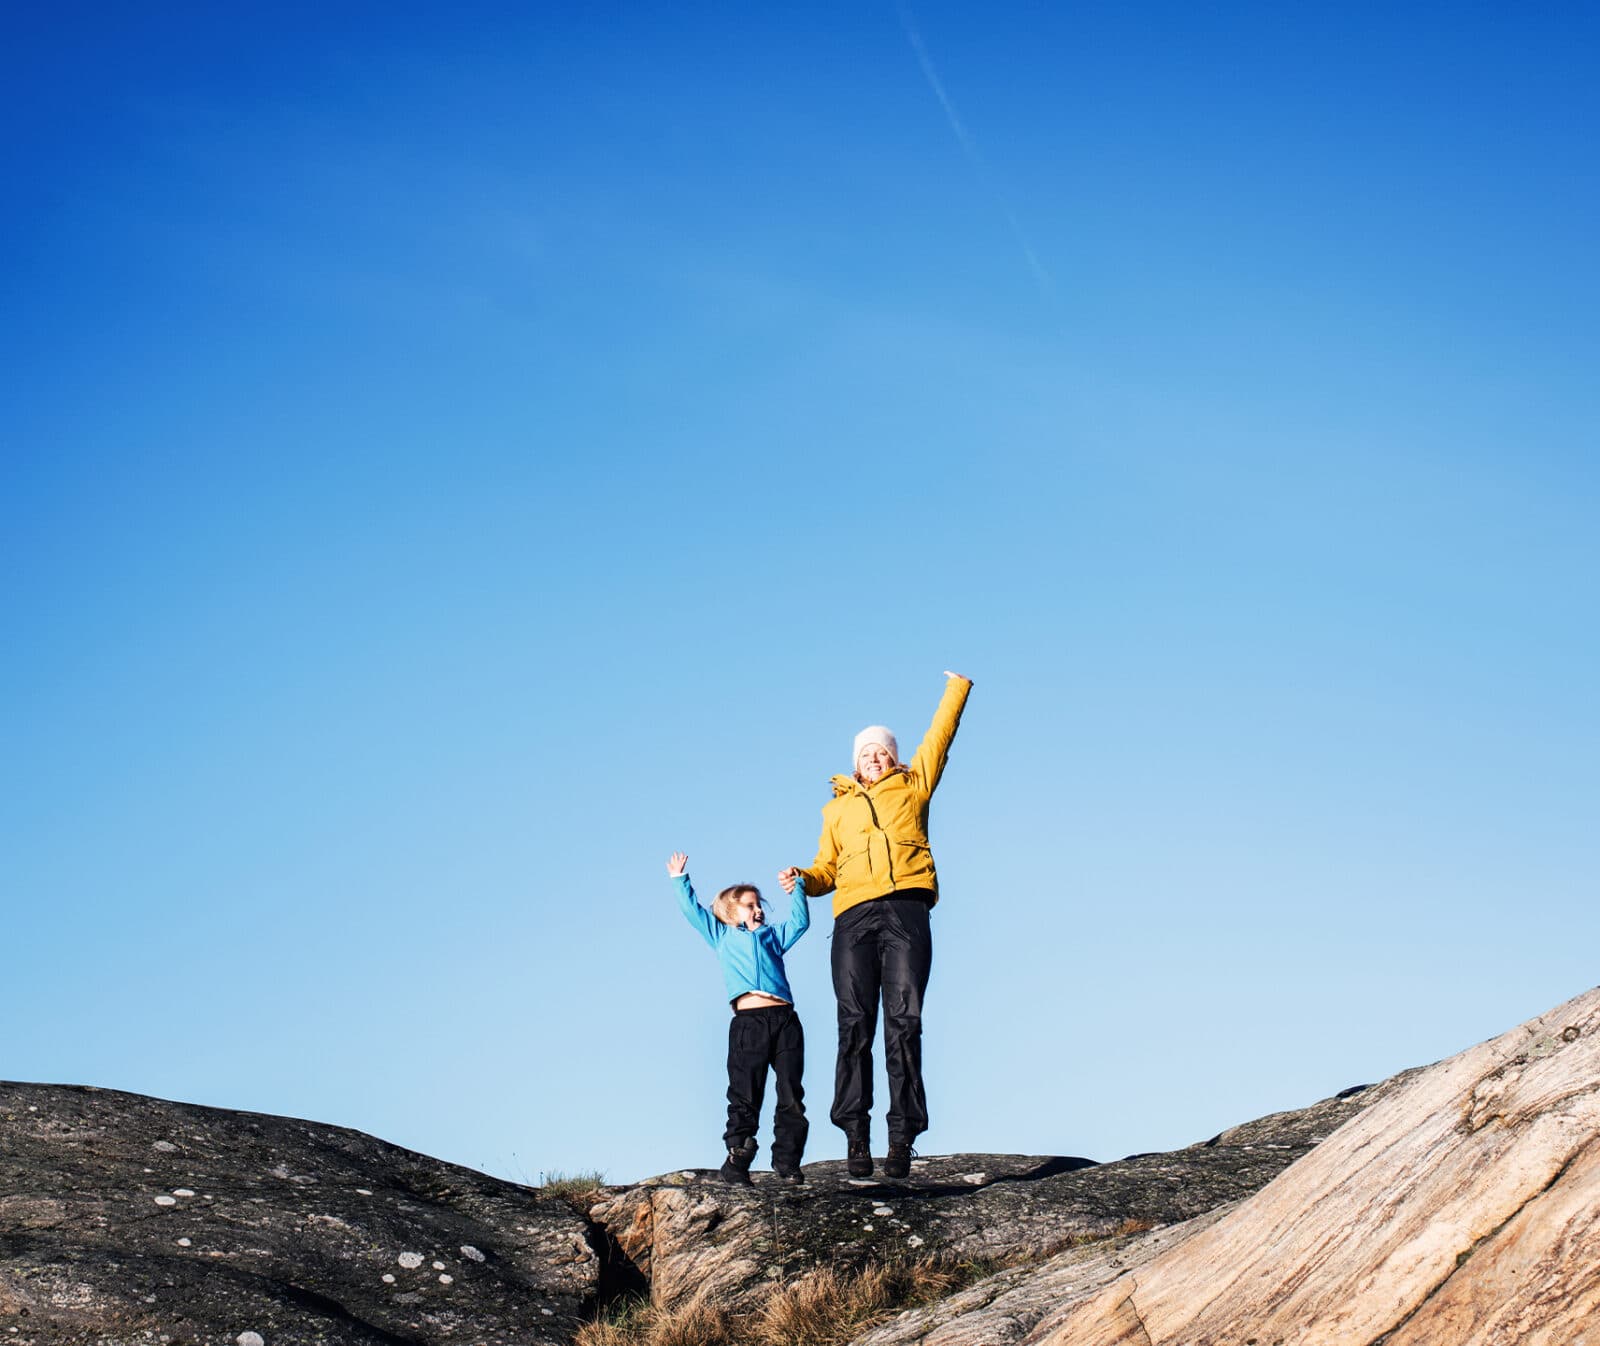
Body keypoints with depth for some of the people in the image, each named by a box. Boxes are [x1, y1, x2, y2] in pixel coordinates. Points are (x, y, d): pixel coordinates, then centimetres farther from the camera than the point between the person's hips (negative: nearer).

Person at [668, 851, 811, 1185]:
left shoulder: (772, 936, 30)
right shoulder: (723, 937, 23)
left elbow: (800, 921, 33)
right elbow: (693, 910, 24)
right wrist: (679, 880, 25)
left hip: (785, 1019, 3)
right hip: (748, 1020, -3)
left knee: (791, 1097, -2)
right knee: (744, 1097, -6)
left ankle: (787, 1163, 3)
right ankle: (736, 1163, -3)